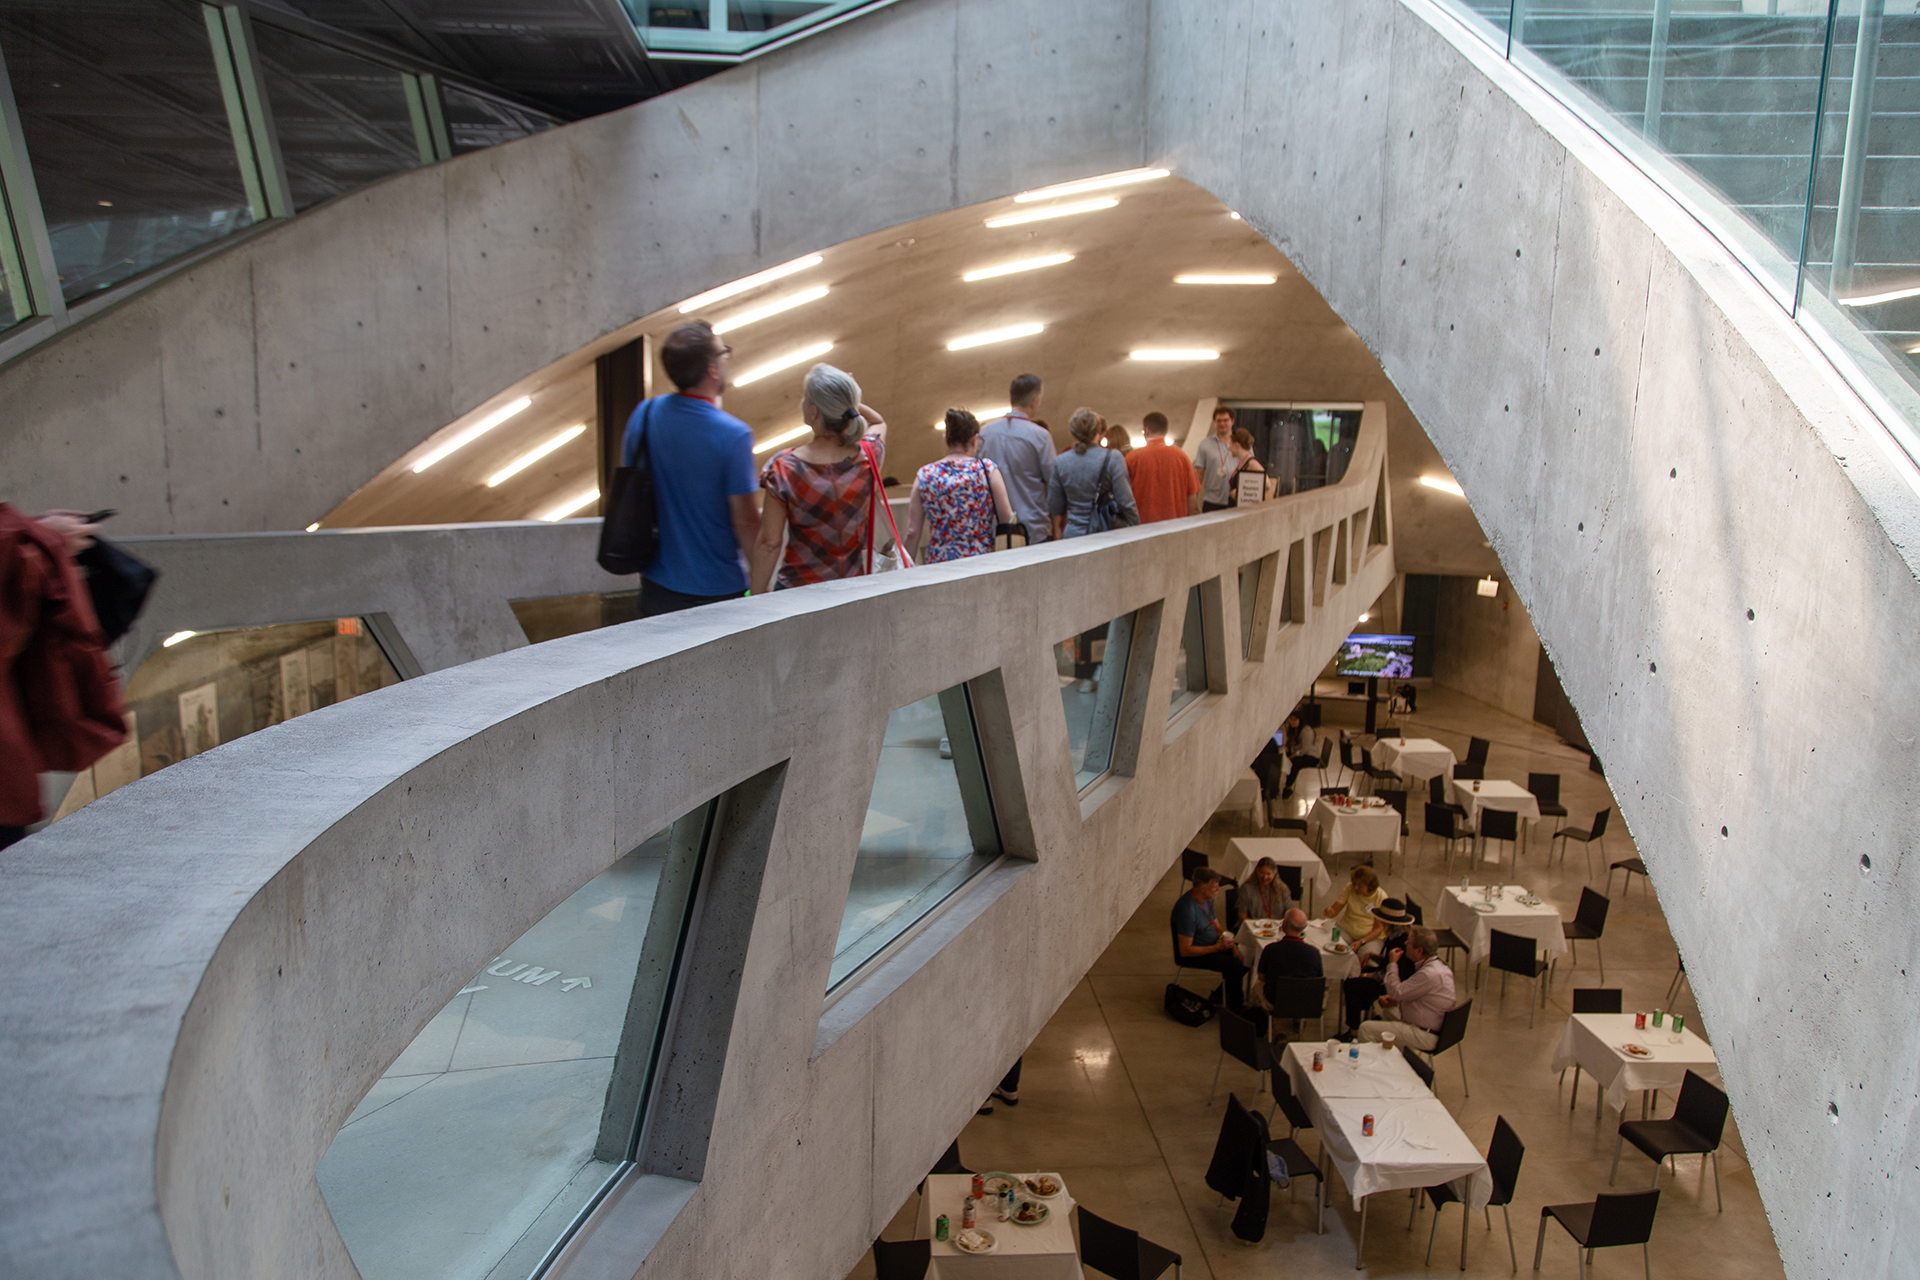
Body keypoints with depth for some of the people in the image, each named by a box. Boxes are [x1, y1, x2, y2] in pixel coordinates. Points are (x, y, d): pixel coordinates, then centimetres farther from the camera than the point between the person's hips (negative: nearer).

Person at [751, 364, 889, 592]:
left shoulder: (784, 467, -14)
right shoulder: (868, 456, -4)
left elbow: (769, 543, -11)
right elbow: (878, 423, 24)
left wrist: (757, 595, -1)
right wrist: (846, 400, 8)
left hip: (799, 588, -3)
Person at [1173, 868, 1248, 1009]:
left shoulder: (1207, 899, 0)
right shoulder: (1188, 910, -30)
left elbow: (1216, 926, 14)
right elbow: (1185, 951, -27)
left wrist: (1231, 945, -3)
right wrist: (1216, 948, -24)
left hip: (1211, 945, 10)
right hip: (1194, 954, -10)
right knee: (1235, 965, -23)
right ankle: (1235, 1006, 1)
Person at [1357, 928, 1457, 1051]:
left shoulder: (1429, 974, -28)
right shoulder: (1435, 964, 5)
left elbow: (1396, 992, -19)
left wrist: (1392, 963, -8)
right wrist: (1395, 1000, 2)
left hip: (1425, 1036, -11)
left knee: (1366, 1028, -13)